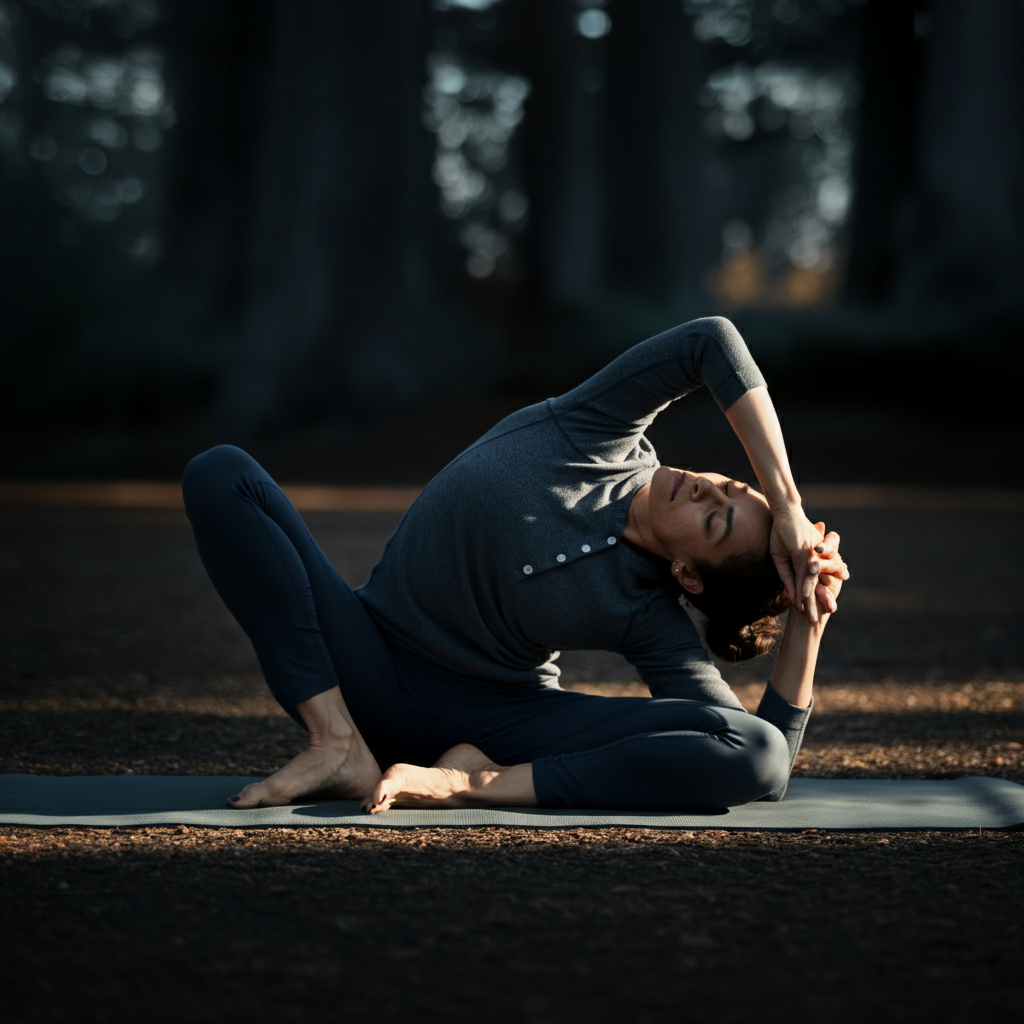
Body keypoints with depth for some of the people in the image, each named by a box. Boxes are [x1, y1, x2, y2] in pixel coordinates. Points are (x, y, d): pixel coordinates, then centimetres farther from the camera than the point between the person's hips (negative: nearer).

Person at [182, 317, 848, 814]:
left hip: (494, 718, -3)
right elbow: (711, 342, -24)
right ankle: (341, 746, -22)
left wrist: (808, 622, -25)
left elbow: (767, 761, -22)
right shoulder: (601, 437, -11)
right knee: (223, 475, -20)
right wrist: (788, 504, -26)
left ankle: (478, 783, -23)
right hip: (369, 672, 3)